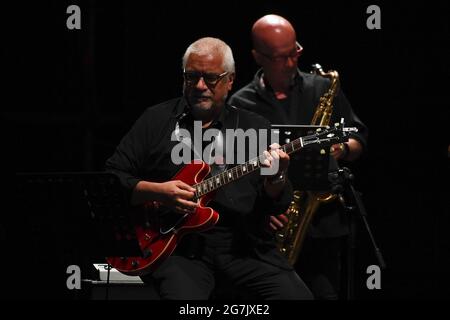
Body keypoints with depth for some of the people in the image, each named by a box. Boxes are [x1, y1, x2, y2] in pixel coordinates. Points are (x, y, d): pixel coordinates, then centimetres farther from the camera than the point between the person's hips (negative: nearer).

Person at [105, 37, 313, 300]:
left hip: (244, 246, 2)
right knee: (184, 297, -32)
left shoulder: (255, 127, 13)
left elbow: (279, 204, 6)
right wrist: (155, 191, -10)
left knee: (298, 297, -18)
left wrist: (275, 180, -16)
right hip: (178, 247, -2)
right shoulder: (158, 120, 10)